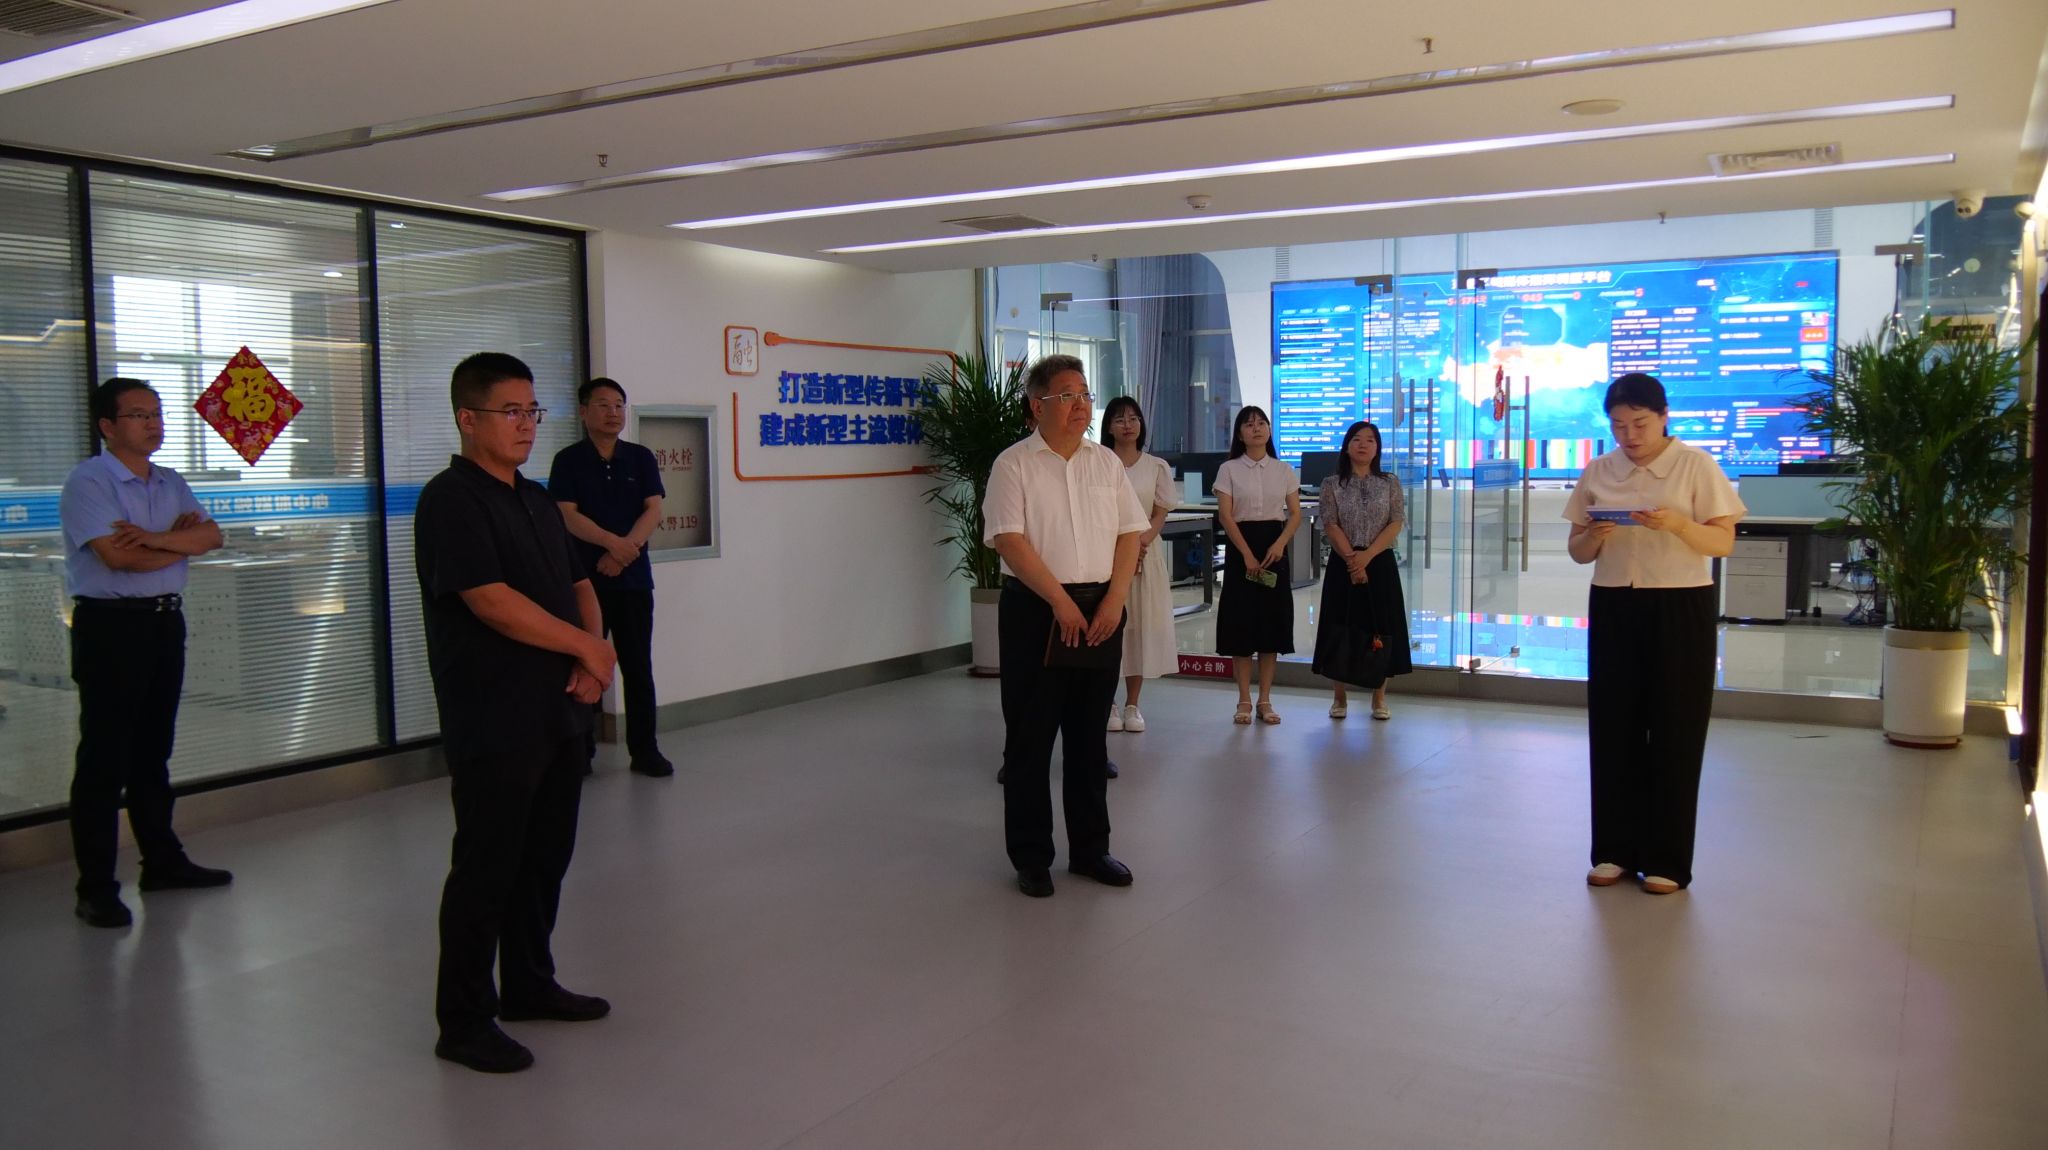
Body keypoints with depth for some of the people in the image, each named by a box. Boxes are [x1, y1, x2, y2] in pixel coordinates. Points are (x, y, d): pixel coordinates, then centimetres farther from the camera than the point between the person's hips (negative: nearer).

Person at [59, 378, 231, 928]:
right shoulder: (87, 482, -9)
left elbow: (211, 536, 1)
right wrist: (182, 542, -6)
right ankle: (96, 888, 3)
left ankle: (162, 861, 26)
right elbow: (117, 555, -21)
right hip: (110, 625, -7)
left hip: (165, 620, 7)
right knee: (103, 758, -3)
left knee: (153, 750, 16)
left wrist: (154, 538, -17)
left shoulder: (170, 483, 13)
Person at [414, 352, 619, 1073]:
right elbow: (493, 602, -22)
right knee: (487, 866, -1)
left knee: (547, 854, 16)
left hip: (559, 712, 8)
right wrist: (588, 646, -12)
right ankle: (464, 1021, 11)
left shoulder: (536, 500, 15)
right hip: (492, 721, -8)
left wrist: (593, 657, -2)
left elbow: (578, 586, 17)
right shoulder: (451, 500, -12)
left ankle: (530, 985, 32)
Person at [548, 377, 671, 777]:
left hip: (634, 578, 2)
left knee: (638, 665, 4)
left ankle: (645, 750, 11)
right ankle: (580, 751, 12)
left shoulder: (641, 458, 8)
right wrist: (612, 542, -23)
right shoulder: (568, 461, 2)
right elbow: (568, 516, -8)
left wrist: (624, 551, -14)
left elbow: (653, 510, 1)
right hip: (584, 578, -2)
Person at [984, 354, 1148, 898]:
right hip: (1035, 611, -4)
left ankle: (1090, 848, 24)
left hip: (1101, 611, 4)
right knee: (1031, 737, 2)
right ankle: (1031, 857, 13)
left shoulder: (1106, 462, 10)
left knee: (1091, 734, 12)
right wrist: (1062, 602, -15)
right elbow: (1009, 540, -12)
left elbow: (1129, 533, 7)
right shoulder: (1014, 464, -4)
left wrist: (1114, 600, -6)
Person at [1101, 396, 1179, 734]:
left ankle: (1132, 705, 9)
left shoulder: (1157, 467, 8)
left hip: (1146, 553, 2)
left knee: (1141, 625, 2)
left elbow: (1160, 516, 3)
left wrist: (1140, 542, -15)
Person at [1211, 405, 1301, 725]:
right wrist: (1247, 555, -15)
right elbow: (1225, 515, -7)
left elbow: (1295, 514, 4)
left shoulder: (1283, 470, 7)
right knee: (1242, 623, -1)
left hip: (1274, 546, 2)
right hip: (1240, 546, -2)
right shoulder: (1229, 469, 0)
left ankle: (1265, 701, 11)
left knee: (1272, 621, 3)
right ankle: (1244, 701, 7)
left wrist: (1281, 543, -14)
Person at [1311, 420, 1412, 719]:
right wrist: (1351, 559, -17)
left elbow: (1396, 524, -4)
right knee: (1340, 628, 2)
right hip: (1342, 563, 0)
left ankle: (1379, 698, 13)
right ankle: (1339, 697, 12)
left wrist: (1366, 556, -16)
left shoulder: (1390, 483, 4)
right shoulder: (1332, 484, 2)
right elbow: (1331, 526, -5)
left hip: (1380, 563, 1)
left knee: (1380, 628, 2)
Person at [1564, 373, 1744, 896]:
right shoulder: (1598, 472, 7)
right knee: (1613, 727, 6)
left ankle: (1666, 859, 12)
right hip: (1613, 609, 4)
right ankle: (1616, 850, 18)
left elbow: (1724, 542, -7)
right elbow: (1578, 552, 10)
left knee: (1674, 732, 2)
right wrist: (1593, 536, -12)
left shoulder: (1696, 464, -3)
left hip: (1680, 609, -3)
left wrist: (1677, 524, -25)